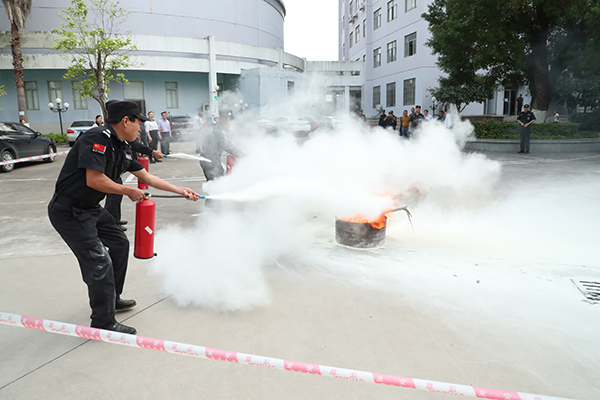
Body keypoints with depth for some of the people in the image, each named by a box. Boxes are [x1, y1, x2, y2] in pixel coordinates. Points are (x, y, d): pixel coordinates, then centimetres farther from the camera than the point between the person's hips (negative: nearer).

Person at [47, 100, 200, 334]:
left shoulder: (122, 148, 9)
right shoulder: (98, 138, -20)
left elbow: (147, 177, 17)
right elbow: (94, 180, -27)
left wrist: (180, 191, 17)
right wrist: (129, 191, -13)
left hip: (91, 209, 10)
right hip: (68, 211, -10)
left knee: (119, 244, 19)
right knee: (99, 263, -11)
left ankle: (112, 299, 35)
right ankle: (103, 323, 3)